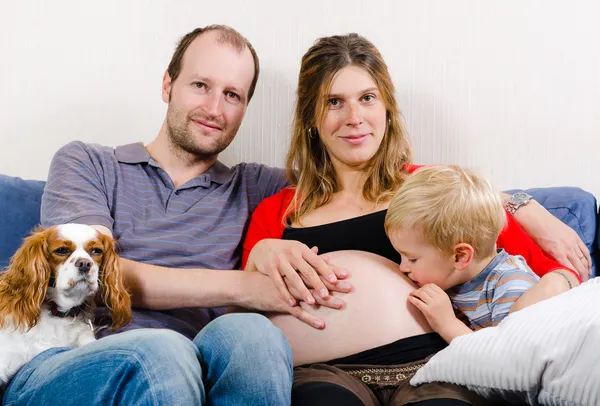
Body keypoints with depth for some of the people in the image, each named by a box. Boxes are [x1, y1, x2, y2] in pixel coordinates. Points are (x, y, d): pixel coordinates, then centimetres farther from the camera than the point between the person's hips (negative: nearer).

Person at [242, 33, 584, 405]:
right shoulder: (275, 212, 20)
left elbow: (552, 266, 13)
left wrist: (549, 289, -10)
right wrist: (259, 258, -4)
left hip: (429, 364, 1)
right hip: (322, 373, 0)